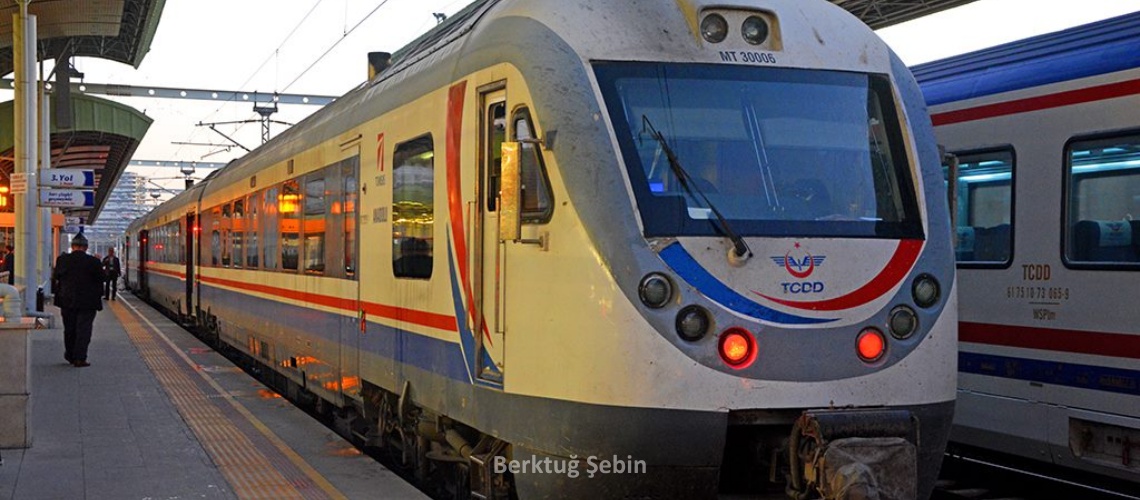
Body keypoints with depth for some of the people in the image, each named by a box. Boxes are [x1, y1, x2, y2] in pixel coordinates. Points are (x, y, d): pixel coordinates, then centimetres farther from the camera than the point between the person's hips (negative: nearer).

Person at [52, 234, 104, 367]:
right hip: (87, 302, -3)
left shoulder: (62, 260, -4)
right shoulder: (94, 262, -11)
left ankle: (70, 356, 27)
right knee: (84, 330, 1)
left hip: (67, 301, 3)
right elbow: (100, 280, -5)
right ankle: (79, 358, -5)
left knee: (69, 329, 16)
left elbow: (55, 277, 7)